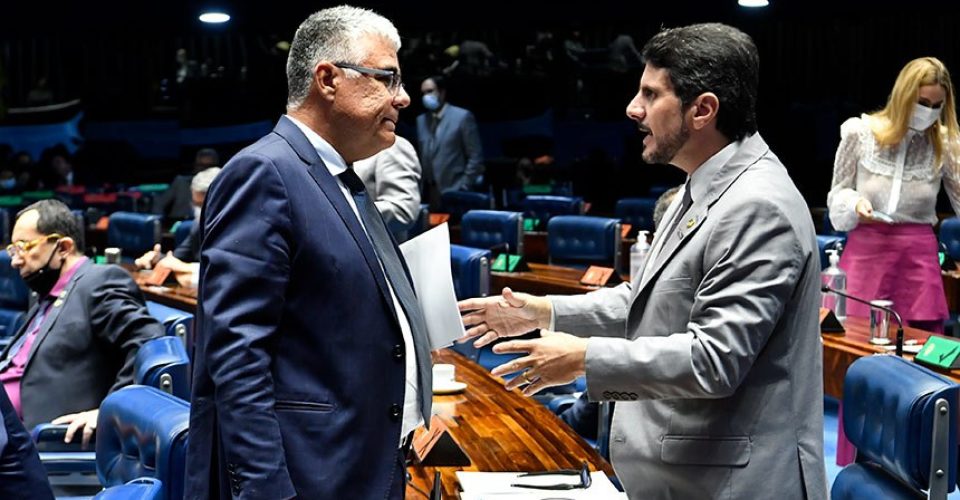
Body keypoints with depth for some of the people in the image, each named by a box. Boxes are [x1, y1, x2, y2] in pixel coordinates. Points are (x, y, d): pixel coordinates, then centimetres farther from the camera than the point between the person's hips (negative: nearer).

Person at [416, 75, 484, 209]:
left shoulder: (463, 117, -2)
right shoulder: (421, 120, 16)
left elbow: (475, 157, -5)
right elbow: (421, 157, 16)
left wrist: (463, 189, -11)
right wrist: (421, 191, 7)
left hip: (454, 194, -5)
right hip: (429, 195, 5)